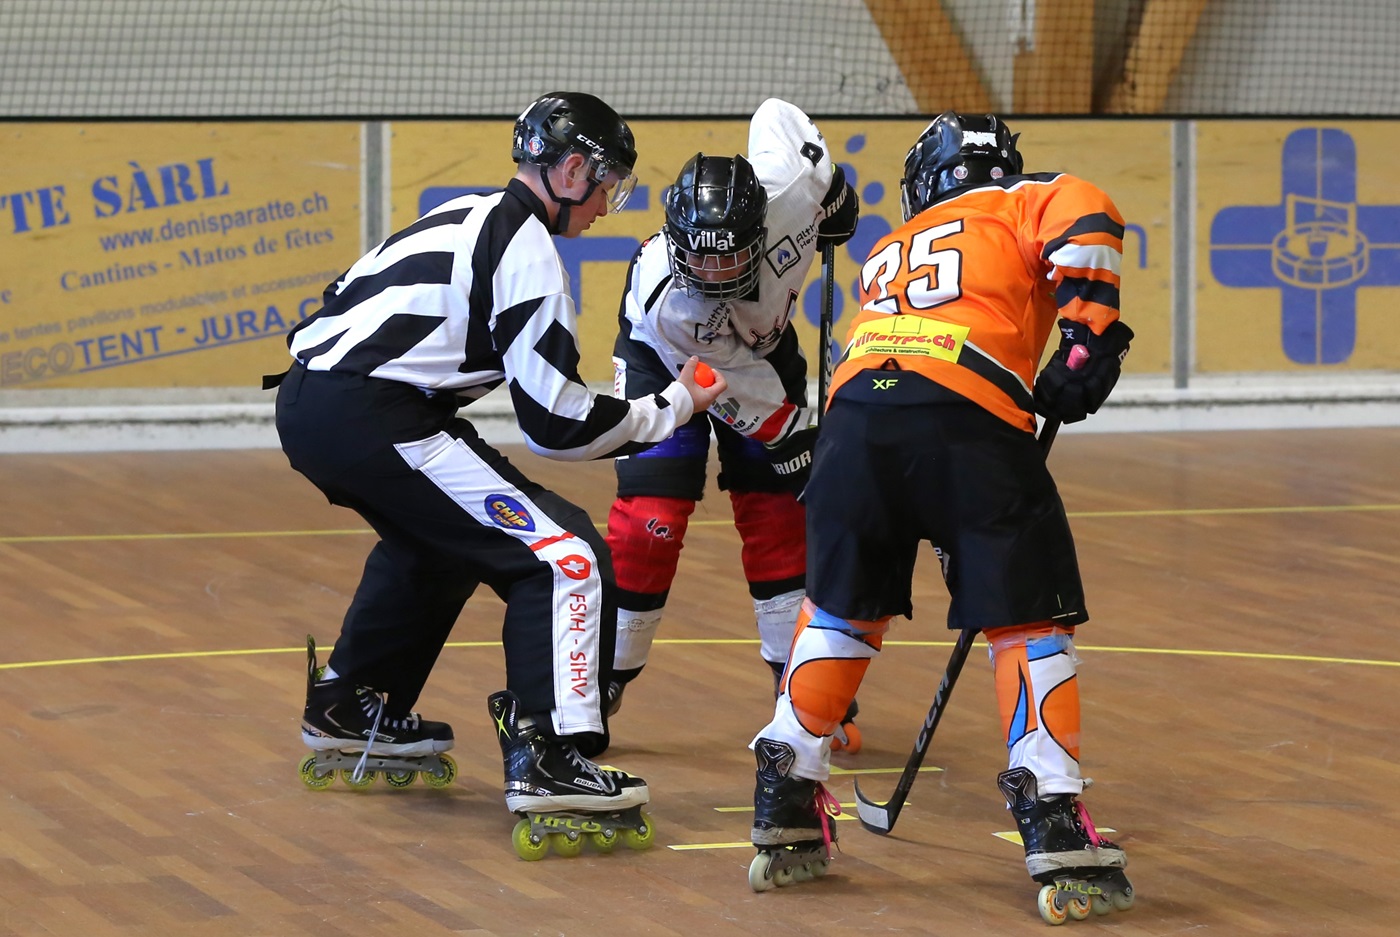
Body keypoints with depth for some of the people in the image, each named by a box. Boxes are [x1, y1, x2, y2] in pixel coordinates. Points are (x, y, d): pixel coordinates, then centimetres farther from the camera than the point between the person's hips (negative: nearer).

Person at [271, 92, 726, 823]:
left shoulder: (467, 217, 21)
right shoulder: (525, 247, -7)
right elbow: (555, 421, -7)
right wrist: (671, 408, 5)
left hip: (307, 402, 10)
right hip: (370, 422, -10)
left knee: (437, 537, 35)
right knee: (563, 556, -9)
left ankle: (347, 708, 45)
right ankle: (548, 758, -17)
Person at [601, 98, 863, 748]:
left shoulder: (788, 188, -36)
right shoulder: (663, 296, -41)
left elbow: (776, 113, -12)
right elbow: (739, 392, -28)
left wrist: (834, 186, 2)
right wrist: (795, 437, -22)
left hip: (762, 346, 4)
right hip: (664, 358, -4)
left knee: (780, 515, -1)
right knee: (649, 521, -15)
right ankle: (599, 682, 1)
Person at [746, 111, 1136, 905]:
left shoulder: (887, 253, 39)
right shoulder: (1022, 202, 25)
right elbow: (1087, 221, 1)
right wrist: (1087, 334, 2)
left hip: (857, 409, 4)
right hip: (970, 414, -4)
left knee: (842, 608, 24)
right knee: (1031, 620, 5)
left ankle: (785, 807, 24)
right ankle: (1054, 827, -4)